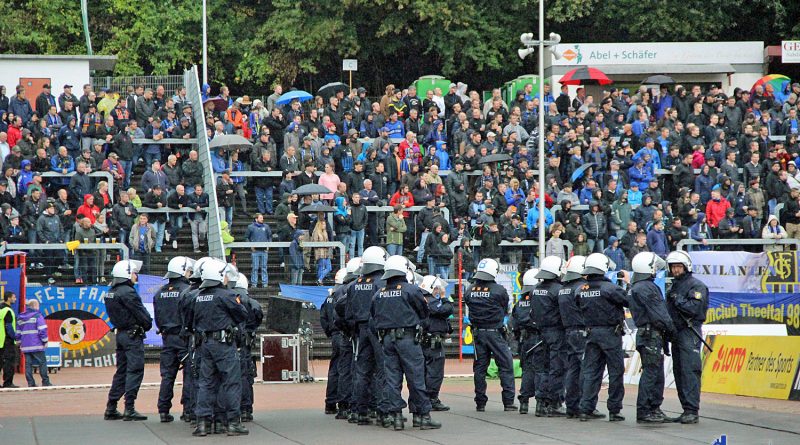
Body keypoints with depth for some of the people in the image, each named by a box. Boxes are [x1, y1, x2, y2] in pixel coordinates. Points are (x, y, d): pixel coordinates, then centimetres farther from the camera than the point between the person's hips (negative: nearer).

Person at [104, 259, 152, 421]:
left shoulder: (111, 292, 12)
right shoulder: (127, 292, -16)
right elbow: (141, 313, -15)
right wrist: (148, 325, 5)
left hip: (120, 333, 9)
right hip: (133, 335, -9)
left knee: (121, 371, 14)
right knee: (135, 371, -7)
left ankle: (111, 409, 15)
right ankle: (129, 409, -10)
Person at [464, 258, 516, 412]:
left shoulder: (470, 290, 0)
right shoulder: (498, 290, -13)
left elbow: (469, 308, 8)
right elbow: (505, 310, 0)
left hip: (478, 332, 5)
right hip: (495, 333, -5)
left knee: (479, 367, 11)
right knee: (506, 366, 2)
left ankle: (480, 403, 12)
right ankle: (508, 402, -2)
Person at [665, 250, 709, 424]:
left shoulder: (696, 286, -5)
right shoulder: (674, 286, 21)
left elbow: (693, 308, -17)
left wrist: (677, 299, -10)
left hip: (690, 333, -9)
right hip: (676, 332, 9)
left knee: (690, 371, -13)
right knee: (678, 371, 7)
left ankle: (692, 411, -16)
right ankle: (686, 409, 11)